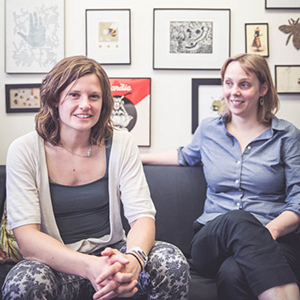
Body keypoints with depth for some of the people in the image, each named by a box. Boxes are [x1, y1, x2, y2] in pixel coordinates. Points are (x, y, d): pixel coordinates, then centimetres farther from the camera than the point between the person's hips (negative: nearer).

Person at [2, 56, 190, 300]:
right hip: (56, 263, -1)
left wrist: (133, 258, -32)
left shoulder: (121, 144, -1)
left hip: (111, 254, 2)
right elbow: (26, 236, -15)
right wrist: (88, 266, -33)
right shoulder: (24, 151, -7)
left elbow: (143, 215, -8)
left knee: (173, 262, -25)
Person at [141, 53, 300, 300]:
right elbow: (186, 156, 37)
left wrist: (271, 229, -17)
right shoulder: (209, 129, 15)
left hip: (275, 241, -2)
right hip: (213, 238, 3)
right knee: (237, 219, -37)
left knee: (233, 273, -39)